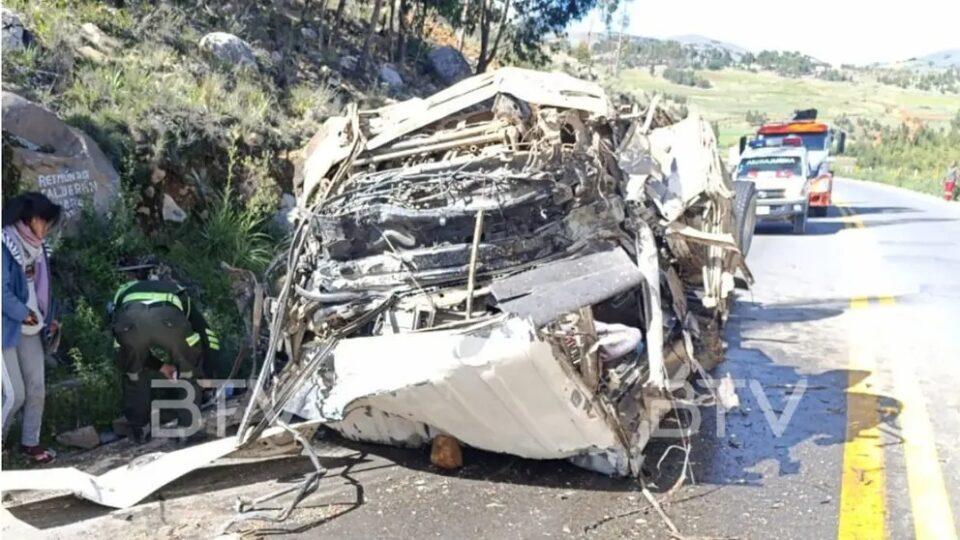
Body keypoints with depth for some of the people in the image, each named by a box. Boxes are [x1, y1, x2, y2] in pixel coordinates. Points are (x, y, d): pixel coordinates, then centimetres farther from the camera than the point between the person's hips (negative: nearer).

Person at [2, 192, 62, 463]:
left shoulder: (36, 246, 8)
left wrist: (47, 319, 7)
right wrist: (23, 314, -12)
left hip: (30, 329, 7)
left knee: (36, 389, 9)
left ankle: (30, 442, 23)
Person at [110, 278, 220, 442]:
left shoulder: (124, 293, 46)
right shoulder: (179, 294, 43)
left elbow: (120, 348, 43)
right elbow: (210, 340, 38)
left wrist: (159, 366, 48)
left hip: (129, 321, 1)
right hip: (169, 319, -1)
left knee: (133, 374, 29)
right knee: (188, 372, 25)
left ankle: (139, 430, 36)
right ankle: (189, 427, 28)